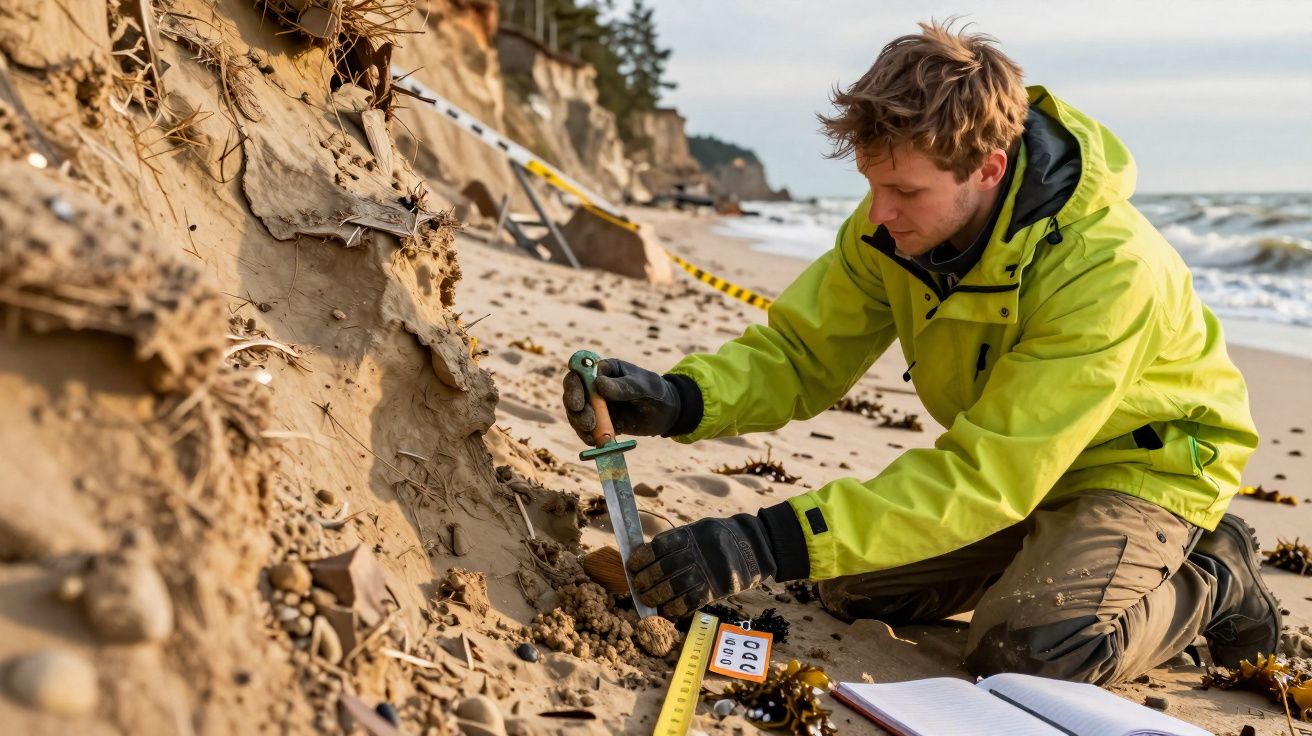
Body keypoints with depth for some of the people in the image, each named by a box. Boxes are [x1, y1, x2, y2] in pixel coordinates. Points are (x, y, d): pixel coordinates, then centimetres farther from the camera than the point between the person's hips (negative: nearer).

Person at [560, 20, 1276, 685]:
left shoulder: (1108, 269, -37)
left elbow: (989, 477, -38)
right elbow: (802, 353, -11)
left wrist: (769, 544, -44)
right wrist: (678, 399, -33)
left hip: (1145, 458, -6)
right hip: (1015, 453, 6)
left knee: (1026, 648, -28)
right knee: (855, 585, -1)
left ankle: (1211, 582, 2)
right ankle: (1048, 554, 17)